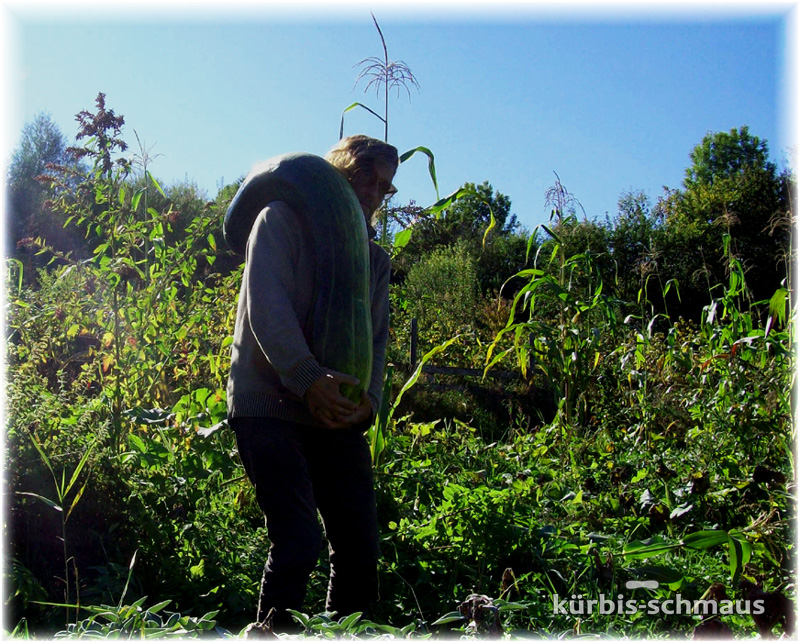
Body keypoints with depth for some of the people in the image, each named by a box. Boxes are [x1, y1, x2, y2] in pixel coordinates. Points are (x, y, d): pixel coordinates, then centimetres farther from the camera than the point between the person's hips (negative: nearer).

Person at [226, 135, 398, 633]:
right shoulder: (284, 220, 1)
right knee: (300, 539, -17)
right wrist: (308, 379, -26)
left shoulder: (376, 258, 18)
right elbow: (268, 306, -13)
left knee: (361, 545, 3)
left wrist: (370, 400, -12)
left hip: (338, 415, 6)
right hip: (269, 403, -6)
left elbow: (376, 337, 9)